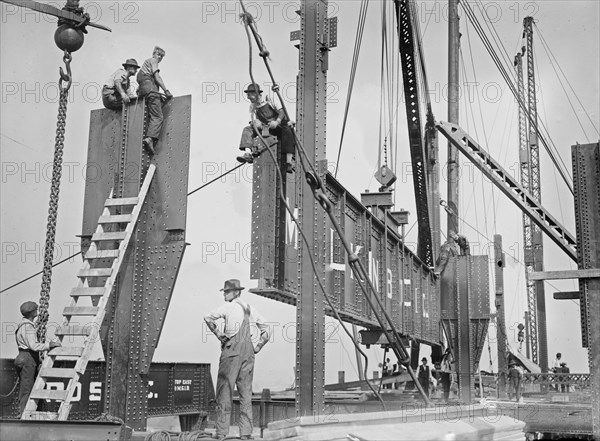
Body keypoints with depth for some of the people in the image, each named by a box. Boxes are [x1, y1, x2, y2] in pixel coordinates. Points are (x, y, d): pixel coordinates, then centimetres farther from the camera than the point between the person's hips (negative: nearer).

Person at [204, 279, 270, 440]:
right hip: (248, 351, 5)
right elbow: (265, 330, 17)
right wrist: (258, 347, 14)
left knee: (225, 390, 1)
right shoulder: (249, 308, 14)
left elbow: (208, 318, -16)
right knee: (246, 392, 8)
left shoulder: (229, 307, -3)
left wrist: (218, 333, -5)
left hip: (232, 349, -5)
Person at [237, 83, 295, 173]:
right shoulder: (253, 107, 9)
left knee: (288, 131, -37)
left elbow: (282, 111, -8)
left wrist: (277, 122, -26)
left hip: (279, 126, -3)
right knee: (247, 129, -17)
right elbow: (254, 120, -1)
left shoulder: (268, 100, -2)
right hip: (265, 128, 4)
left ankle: (289, 162, -44)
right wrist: (255, 123, -26)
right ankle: (248, 154, -40)